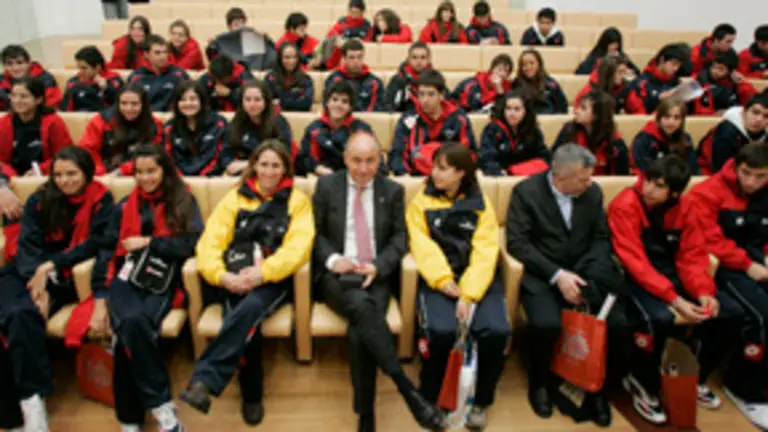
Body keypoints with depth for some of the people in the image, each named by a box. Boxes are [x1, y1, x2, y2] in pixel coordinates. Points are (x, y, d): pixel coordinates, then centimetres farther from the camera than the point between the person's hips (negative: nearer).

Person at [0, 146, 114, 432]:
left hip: (65, 277, -3)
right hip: (25, 271, 3)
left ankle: (27, 399, -23)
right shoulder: (39, 199, 9)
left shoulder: (100, 200, 0)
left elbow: (95, 244, -7)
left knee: (24, 315, -29)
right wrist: (36, 282, -17)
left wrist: (50, 265, -16)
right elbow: (27, 243, 0)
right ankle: (31, 399, -20)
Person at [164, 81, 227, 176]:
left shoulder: (218, 124, 4)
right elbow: (172, 161, 11)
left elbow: (222, 156, 2)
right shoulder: (170, 128, 12)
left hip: (211, 178, -2)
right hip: (181, 180, 2)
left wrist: (200, 179, -9)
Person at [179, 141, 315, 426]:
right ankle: (252, 394, -8)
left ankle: (204, 380, -34)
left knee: (251, 307, -34)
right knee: (246, 320, -28)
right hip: (236, 280, 2)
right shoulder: (235, 198, 16)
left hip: (274, 279, -1)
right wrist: (222, 276, -16)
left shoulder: (297, 201, 10)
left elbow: (298, 247, -6)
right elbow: (210, 242, 5)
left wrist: (263, 272, -21)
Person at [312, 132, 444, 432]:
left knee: (359, 331, -29)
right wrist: (332, 259, -14)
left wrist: (377, 266, -13)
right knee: (362, 306, -35)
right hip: (337, 275, 0)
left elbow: (400, 238, 6)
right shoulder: (326, 186, 7)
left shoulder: (393, 190, 9)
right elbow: (314, 233, 6)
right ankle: (408, 390, -29)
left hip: (376, 276, 1)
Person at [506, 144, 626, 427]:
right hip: (541, 274, -3)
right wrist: (557, 275, -21)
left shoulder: (593, 192, 3)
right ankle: (539, 382, 4)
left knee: (617, 322, -18)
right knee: (547, 324, -30)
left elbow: (601, 237, 8)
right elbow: (517, 243, -13)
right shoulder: (526, 191, -9)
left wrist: (591, 274, -11)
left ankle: (598, 386, 10)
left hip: (583, 272, 4)